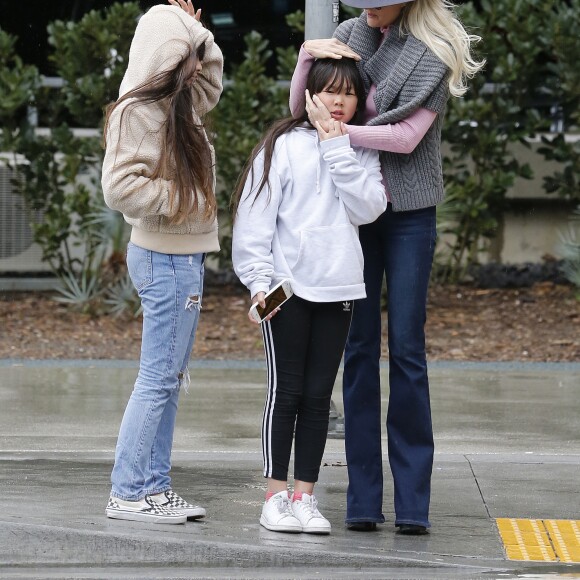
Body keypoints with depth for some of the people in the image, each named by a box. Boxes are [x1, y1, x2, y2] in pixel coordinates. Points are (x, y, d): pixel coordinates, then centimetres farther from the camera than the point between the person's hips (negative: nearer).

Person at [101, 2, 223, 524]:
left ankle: (154, 486, 17)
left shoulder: (179, 102, 12)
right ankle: (128, 494, -3)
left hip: (184, 257, 10)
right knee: (159, 377, -7)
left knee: (170, 378, 12)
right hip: (165, 259, -10)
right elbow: (121, 187, -24)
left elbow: (209, 78, 34)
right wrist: (180, 197, -17)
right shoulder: (138, 112, -16)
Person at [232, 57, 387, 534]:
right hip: (288, 288, -3)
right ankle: (276, 496, 5)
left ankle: (305, 496, 10)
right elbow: (256, 216, -4)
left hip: (338, 289, 3)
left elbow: (367, 209, -6)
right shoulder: (284, 146, -1)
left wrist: (338, 152, -10)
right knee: (286, 392, 0)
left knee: (318, 396, 6)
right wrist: (259, 279, -11)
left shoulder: (362, 153, 11)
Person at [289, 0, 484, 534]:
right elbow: (299, 108, 7)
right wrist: (307, 54, -9)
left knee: (407, 348, -4)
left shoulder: (433, 52, -7)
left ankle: (413, 502, -2)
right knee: (359, 346, 1)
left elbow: (407, 136, -15)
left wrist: (334, 129, -17)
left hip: (409, 213, -3)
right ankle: (363, 499, 3)